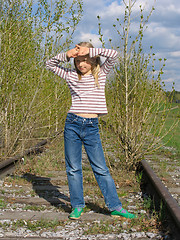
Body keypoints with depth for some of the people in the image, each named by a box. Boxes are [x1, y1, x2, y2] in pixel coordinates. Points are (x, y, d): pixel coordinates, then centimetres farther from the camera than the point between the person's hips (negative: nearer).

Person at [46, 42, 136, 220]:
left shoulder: (101, 73, 5)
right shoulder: (71, 75, 9)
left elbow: (113, 55, -8)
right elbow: (49, 64, 16)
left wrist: (90, 50, -10)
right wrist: (66, 55, 1)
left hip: (91, 127, -1)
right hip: (72, 124, 2)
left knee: (101, 169, 1)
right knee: (73, 168, 6)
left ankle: (115, 207, 9)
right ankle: (77, 207, 19)